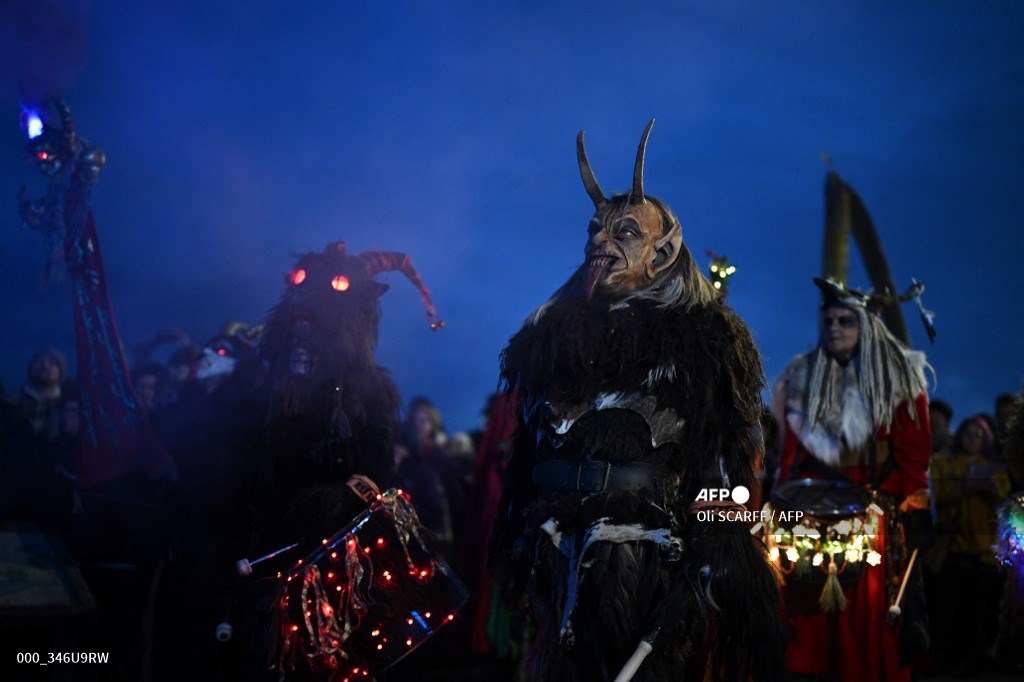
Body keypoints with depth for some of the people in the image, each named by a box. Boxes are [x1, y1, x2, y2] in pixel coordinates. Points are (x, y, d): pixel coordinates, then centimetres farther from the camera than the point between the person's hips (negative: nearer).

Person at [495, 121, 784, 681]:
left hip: (655, 570, -4)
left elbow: (723, 469, -8)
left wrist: (711, 568, -15)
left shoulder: (704, 338, -1)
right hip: (561, 566, 5)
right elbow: (525, 456, 15)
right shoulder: (552, 333, 14)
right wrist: (517, 550, 11)